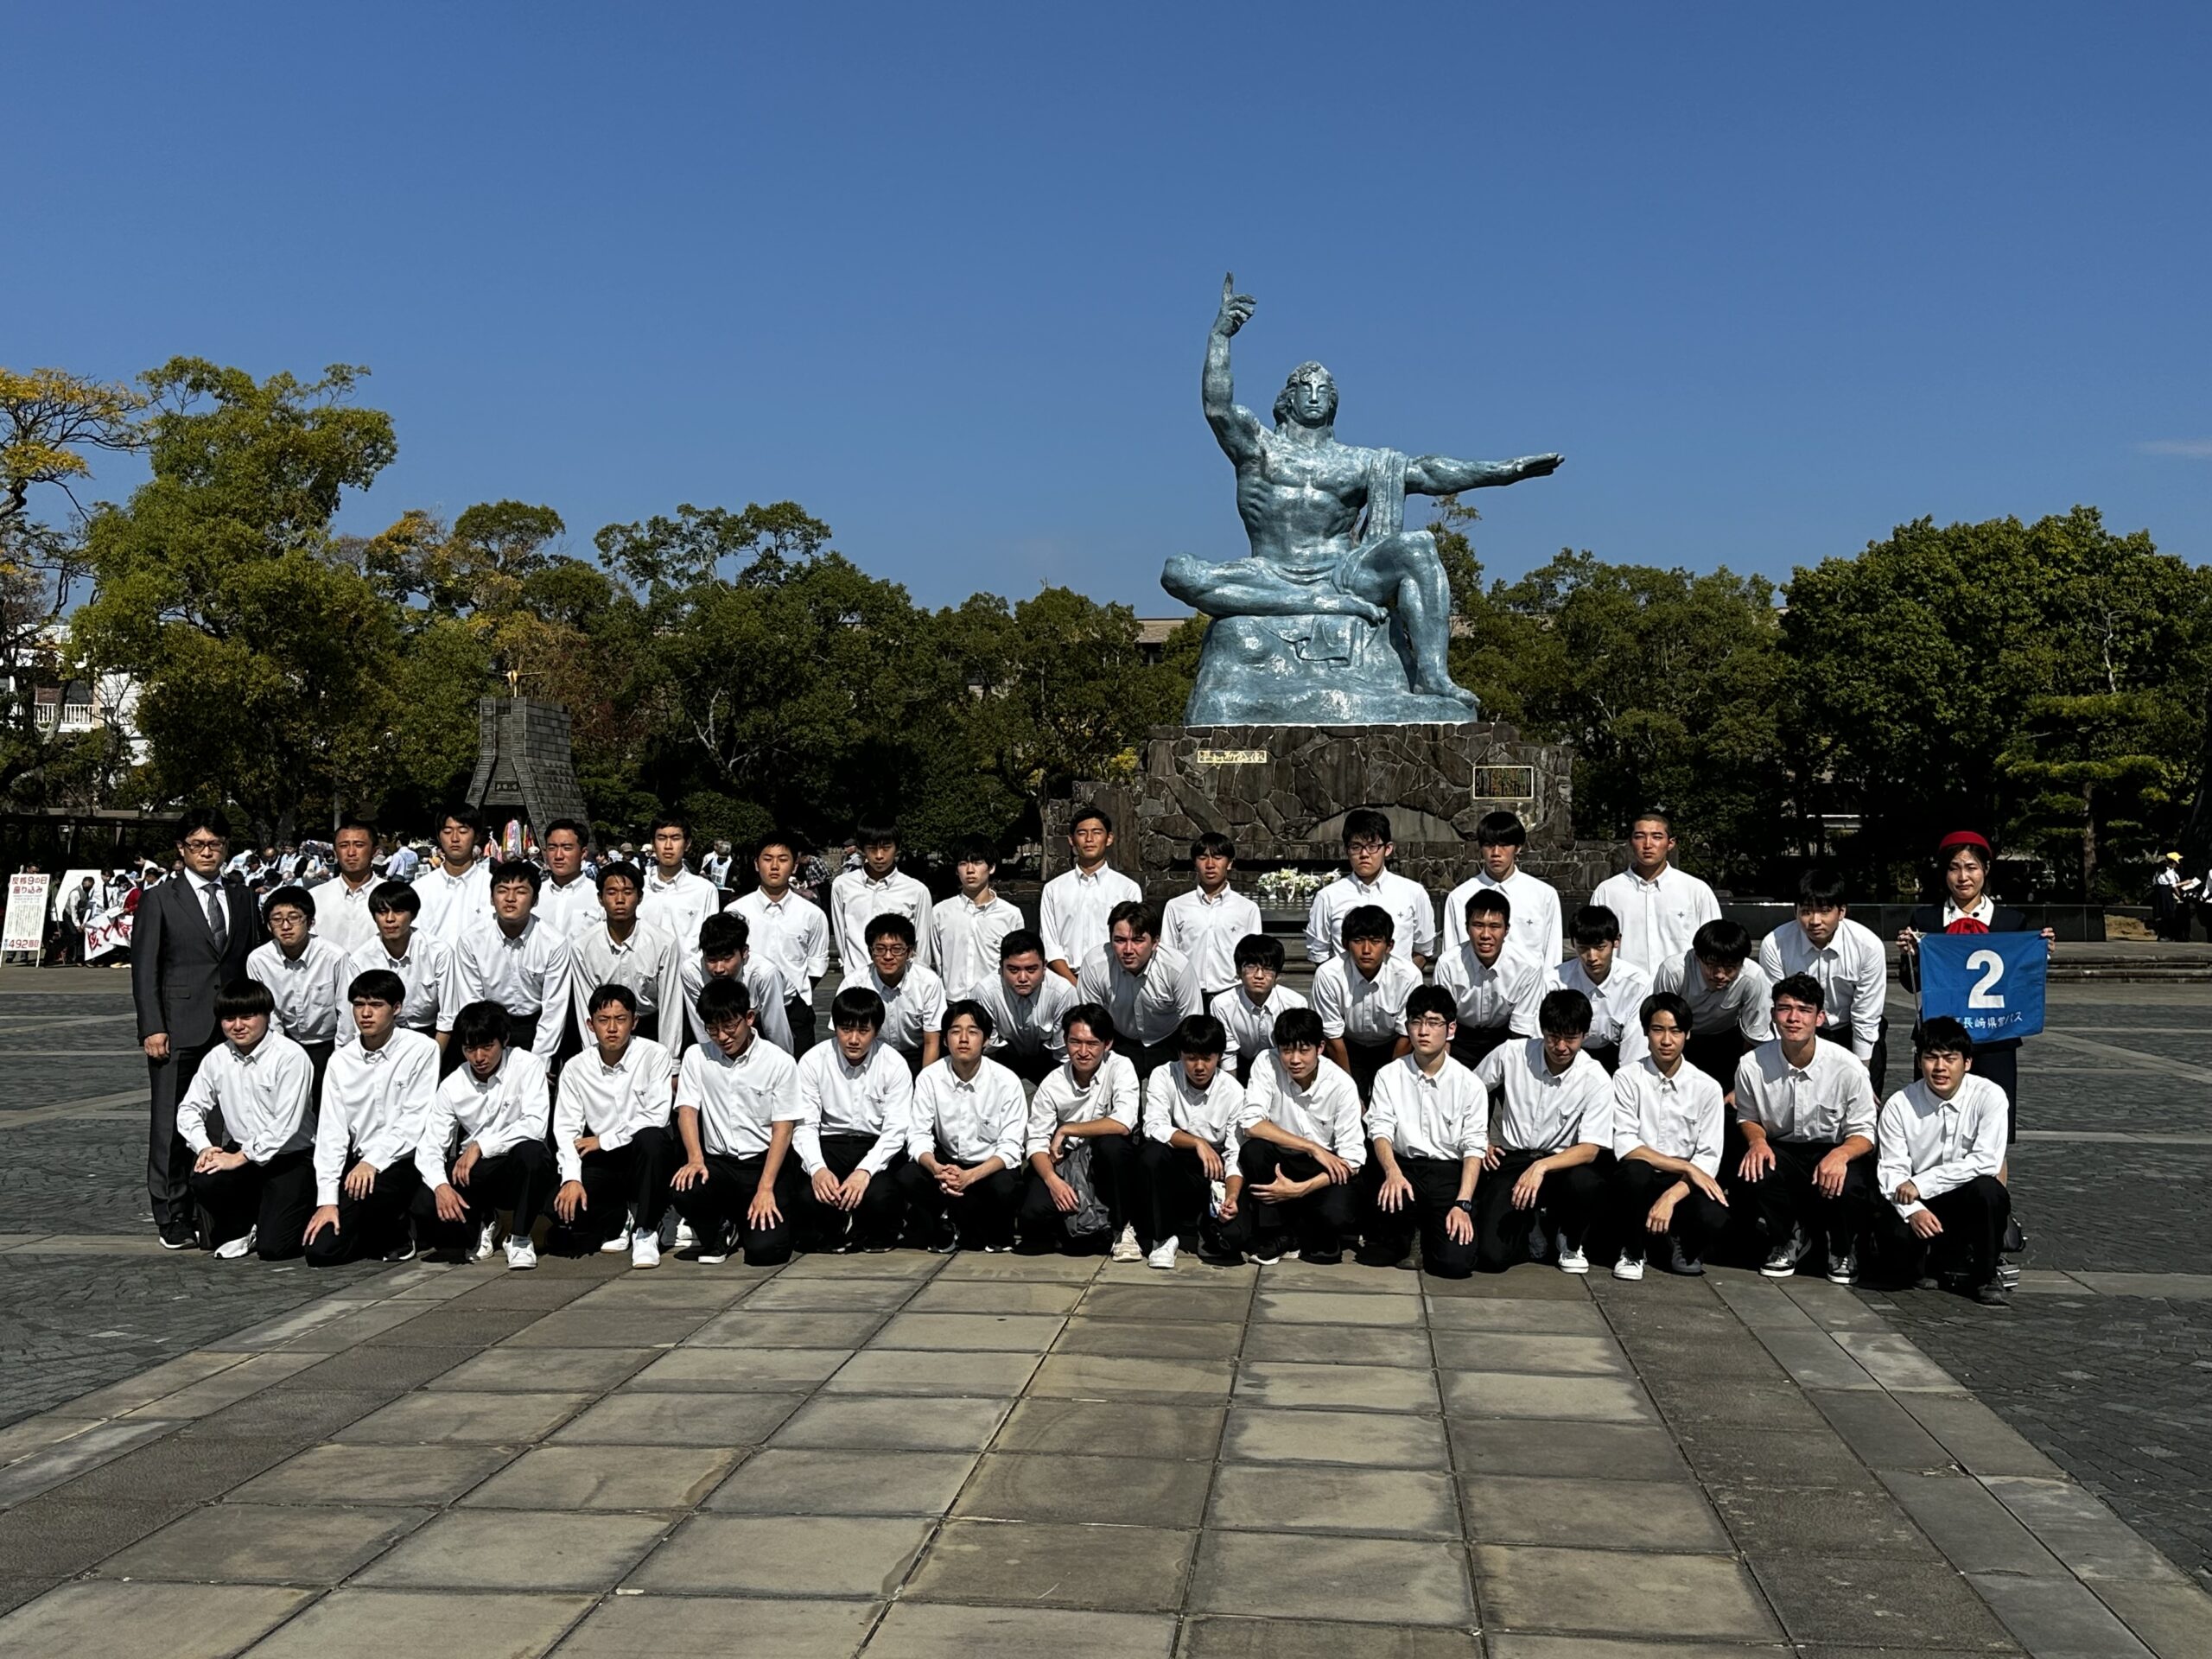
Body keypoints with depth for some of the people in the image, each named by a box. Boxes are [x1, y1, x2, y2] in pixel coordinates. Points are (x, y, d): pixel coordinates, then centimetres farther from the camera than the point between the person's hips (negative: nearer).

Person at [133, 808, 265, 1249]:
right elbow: (144, 969, 1)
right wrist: (153, 1028, -7)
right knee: (172, 1126, 0)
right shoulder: (160, 900, 4)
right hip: (178, 1031, -3)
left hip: (233, 1030, 3)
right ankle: (172, 1219, 7)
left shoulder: (243, 898, 14)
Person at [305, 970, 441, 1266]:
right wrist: (327, 1200, -8)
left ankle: (398, 1235, -2)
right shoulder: (341, 1060, 5)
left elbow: (415, 1121, -11)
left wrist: (373, 1161, -22)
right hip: (358, 1162, 4)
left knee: (369, 1190, -35)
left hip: (405, 1161, -4)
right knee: (321, 1251, -11)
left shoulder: (421, 1050, -7)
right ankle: (380, 1230, 20)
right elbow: (331, 1131, 0)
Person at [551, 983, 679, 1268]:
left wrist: (603, 1140, -14)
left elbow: (656, 1117, -16)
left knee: (651, 1138, -37)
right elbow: (566, 1129, -4)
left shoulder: (654, 1055, -9)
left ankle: (645, 1229, -18)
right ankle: (621, 1219, 9)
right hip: (602, 1163, 3)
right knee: (562, 1207, -23)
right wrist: (571, 1178, -19)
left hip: (646, 1157, -3)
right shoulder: (575, 1068, 0)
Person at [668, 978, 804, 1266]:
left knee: (765, 1249, -21)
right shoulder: (696, 1056, 6)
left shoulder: (780, 1062, -5)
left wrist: (765, 1189, -16)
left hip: (766, 1163, -2)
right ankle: (718, 1233, 3)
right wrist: (695, 1159, -21)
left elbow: (782, 1130, -7)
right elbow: (687, 1110, -1)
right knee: (683, 1190, -32)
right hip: (718, 1162, 2)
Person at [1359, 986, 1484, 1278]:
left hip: (1450, 1172, -1)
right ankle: (1393, 1238, 0)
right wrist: (1392, 1171, -28)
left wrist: (1463, 1204, -15)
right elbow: (1380, 1130, -7)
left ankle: (1430, 1229, 17)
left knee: (1455, 1262, -20)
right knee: (1391, 1195, -37)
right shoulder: (1389, 1076, 3)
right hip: (1404, 1166, 1)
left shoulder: (1469, 1084, -1)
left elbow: (1474, 1148, -3)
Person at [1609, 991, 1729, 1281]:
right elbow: (1625, 1146, -12)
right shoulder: (1627, 1079, -4)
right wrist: (1687, 1168, -17)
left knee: (1714, 1220, -31)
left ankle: (1680, 1245, 8)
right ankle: (1632, 1251, -7)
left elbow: (1709, 1159, -6)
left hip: (1684, 1185, 1)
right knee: (1635, 1170, -36)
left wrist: (1671, 1197, -22)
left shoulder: (1707, 1088, -1)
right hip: (1641, 1181, -1)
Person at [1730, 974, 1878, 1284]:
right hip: (1780, 1151, 1)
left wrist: (1840, 1154, -30)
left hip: (1834, 1152, -1)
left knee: (1847, 1186, -35)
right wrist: (1757, 1140, -16)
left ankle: (1842, 1250, 4)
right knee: (1750, 1174, -32)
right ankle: (1787, 1239, 3)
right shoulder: (1752, 1066, -11)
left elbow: (1864, 1132, -7)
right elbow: (1747, 1118, 8)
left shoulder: (1847, 1067, -14)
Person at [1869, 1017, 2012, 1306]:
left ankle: (1985, 1276, -7)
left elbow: (1985, 1162, -18)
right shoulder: (1899, 1105, -6)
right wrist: (1912, 1210, -28)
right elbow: (1892, 1170, -7)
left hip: (1968, 1204, 0)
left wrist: (1920, 1183, -21)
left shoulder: (1989, 1096, -10)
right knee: (1894, 1234, -32)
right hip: (1918, 1205, 0)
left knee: (1988, 1190, -34)